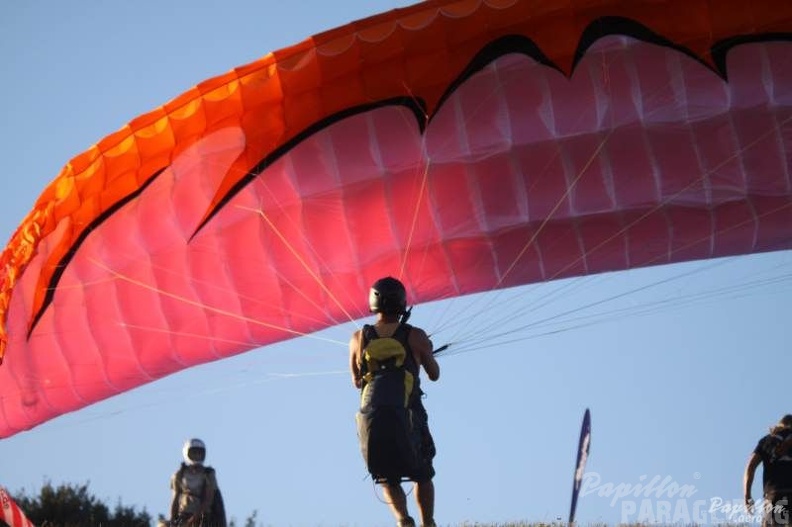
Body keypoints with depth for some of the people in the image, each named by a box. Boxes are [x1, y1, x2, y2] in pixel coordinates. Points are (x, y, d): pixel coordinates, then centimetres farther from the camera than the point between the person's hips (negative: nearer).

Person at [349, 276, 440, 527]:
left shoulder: (358, 339, 2)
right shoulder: (416, 336, -3)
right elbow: (434, 375, 10)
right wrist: (427, 351, 29)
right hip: (411, 417, -1)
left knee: (388, 480, 11)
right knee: (423, 476, 19)